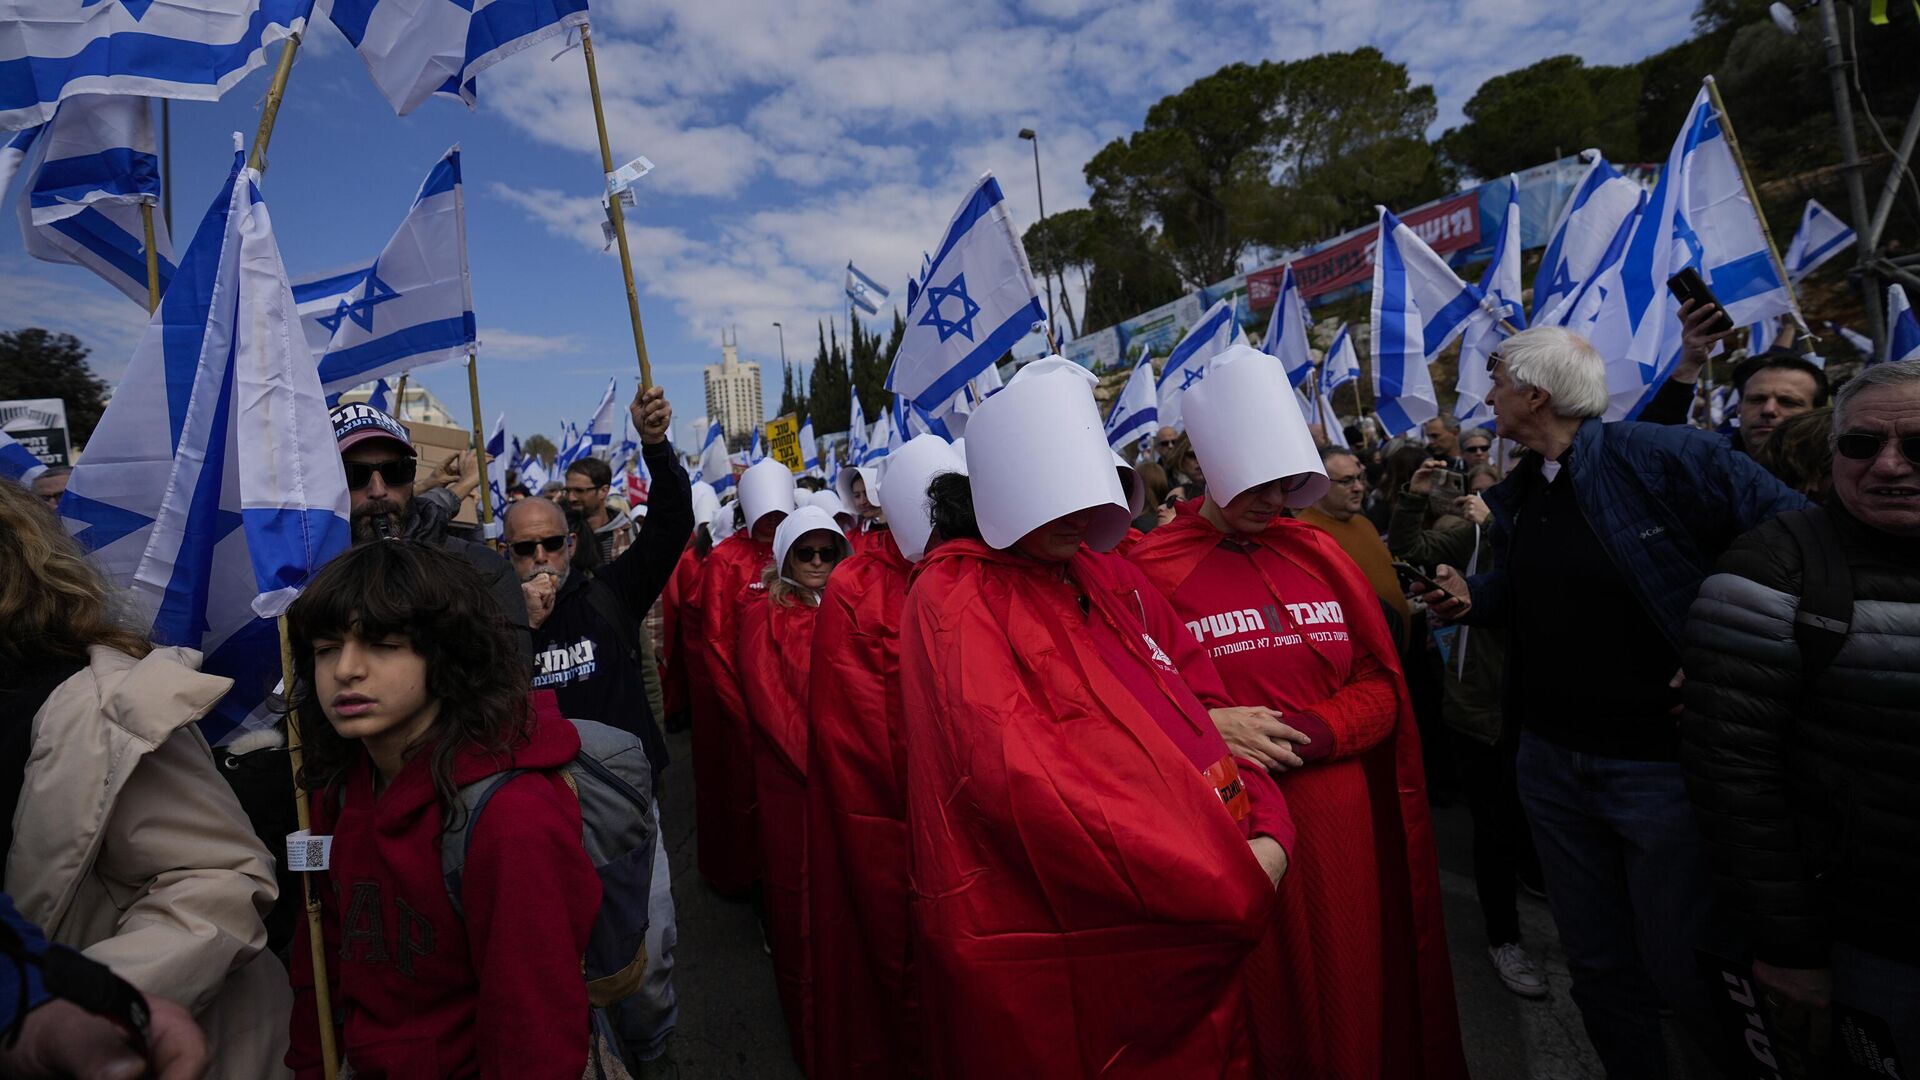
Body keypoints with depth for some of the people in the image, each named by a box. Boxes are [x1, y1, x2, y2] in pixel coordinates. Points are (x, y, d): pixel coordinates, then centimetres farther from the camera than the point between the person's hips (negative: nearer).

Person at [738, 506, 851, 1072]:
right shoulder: (765, 610, -1)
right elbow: (767, 696, -9)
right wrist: (814, 757, -17)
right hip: (791, 774, -3)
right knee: (801, 899, 6)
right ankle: (812, 1043, 22)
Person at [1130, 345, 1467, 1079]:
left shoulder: (1319, 553, 5)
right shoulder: (1150, 568, -9)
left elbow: (1380, 688, 5)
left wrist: (1308, 733, -11)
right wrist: (1208, 727, -23)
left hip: (1338, 818, 4)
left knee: (1351, 998, 19)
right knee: (1258, 1007, 13)